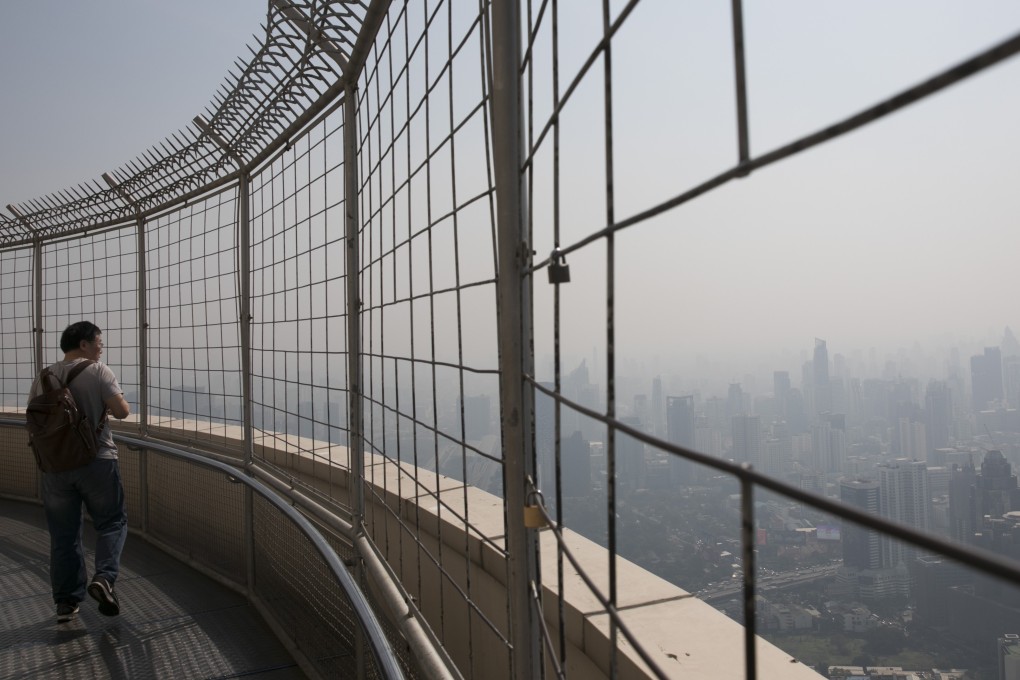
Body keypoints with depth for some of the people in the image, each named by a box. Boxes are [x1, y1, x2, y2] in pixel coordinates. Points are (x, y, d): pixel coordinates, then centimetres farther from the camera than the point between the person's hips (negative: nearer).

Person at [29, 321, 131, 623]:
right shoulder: (98, 371, -8)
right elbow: (122, 410, -15)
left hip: (54, 465, 4)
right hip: (97, 462, -4)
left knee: (63, 533, 11)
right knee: (112, 521, 11)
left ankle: (65, 601, 16)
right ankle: (104, 577, -9)